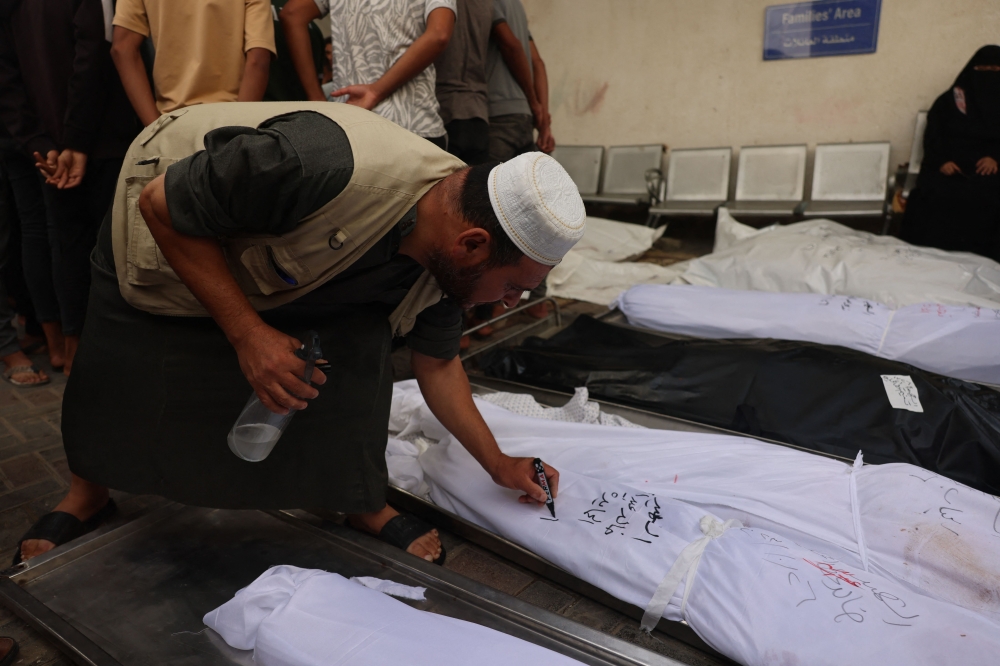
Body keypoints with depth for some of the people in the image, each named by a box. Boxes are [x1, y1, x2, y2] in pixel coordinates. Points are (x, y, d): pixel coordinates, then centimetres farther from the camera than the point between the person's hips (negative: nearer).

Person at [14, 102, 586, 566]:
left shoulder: (442, 259, -21)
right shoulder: (324, 166, -46)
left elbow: (437, 364, -4)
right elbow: (161, 203, -31)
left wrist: (497, 463, -1)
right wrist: (248, 334, -36)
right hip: (162, 236, -3)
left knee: (357, 344, -17)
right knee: (114, 380, 5)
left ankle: (366, 507, 5)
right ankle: (88, 495, 38)